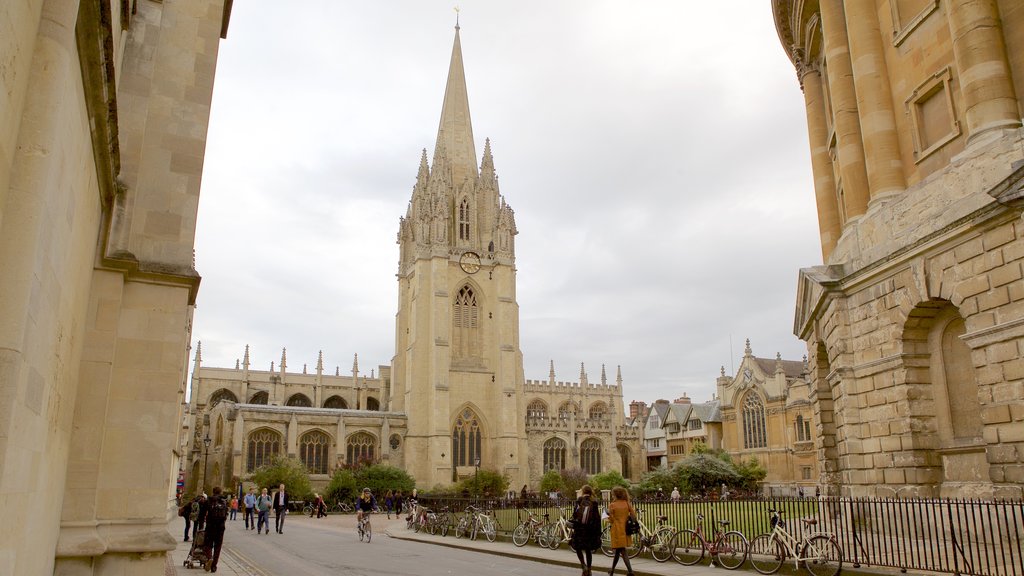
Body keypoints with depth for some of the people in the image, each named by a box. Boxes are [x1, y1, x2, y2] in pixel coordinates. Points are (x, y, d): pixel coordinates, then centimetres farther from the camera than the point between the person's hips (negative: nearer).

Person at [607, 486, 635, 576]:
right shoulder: (627, 503, 2)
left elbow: (611, 519, -8)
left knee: (622, 551, 0)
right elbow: (633, 516, -1)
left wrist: (608, 515, 11)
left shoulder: (612, 505, -8)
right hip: (626, 529, 5)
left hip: (617, 530, -5)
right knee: (618, 550, 15)